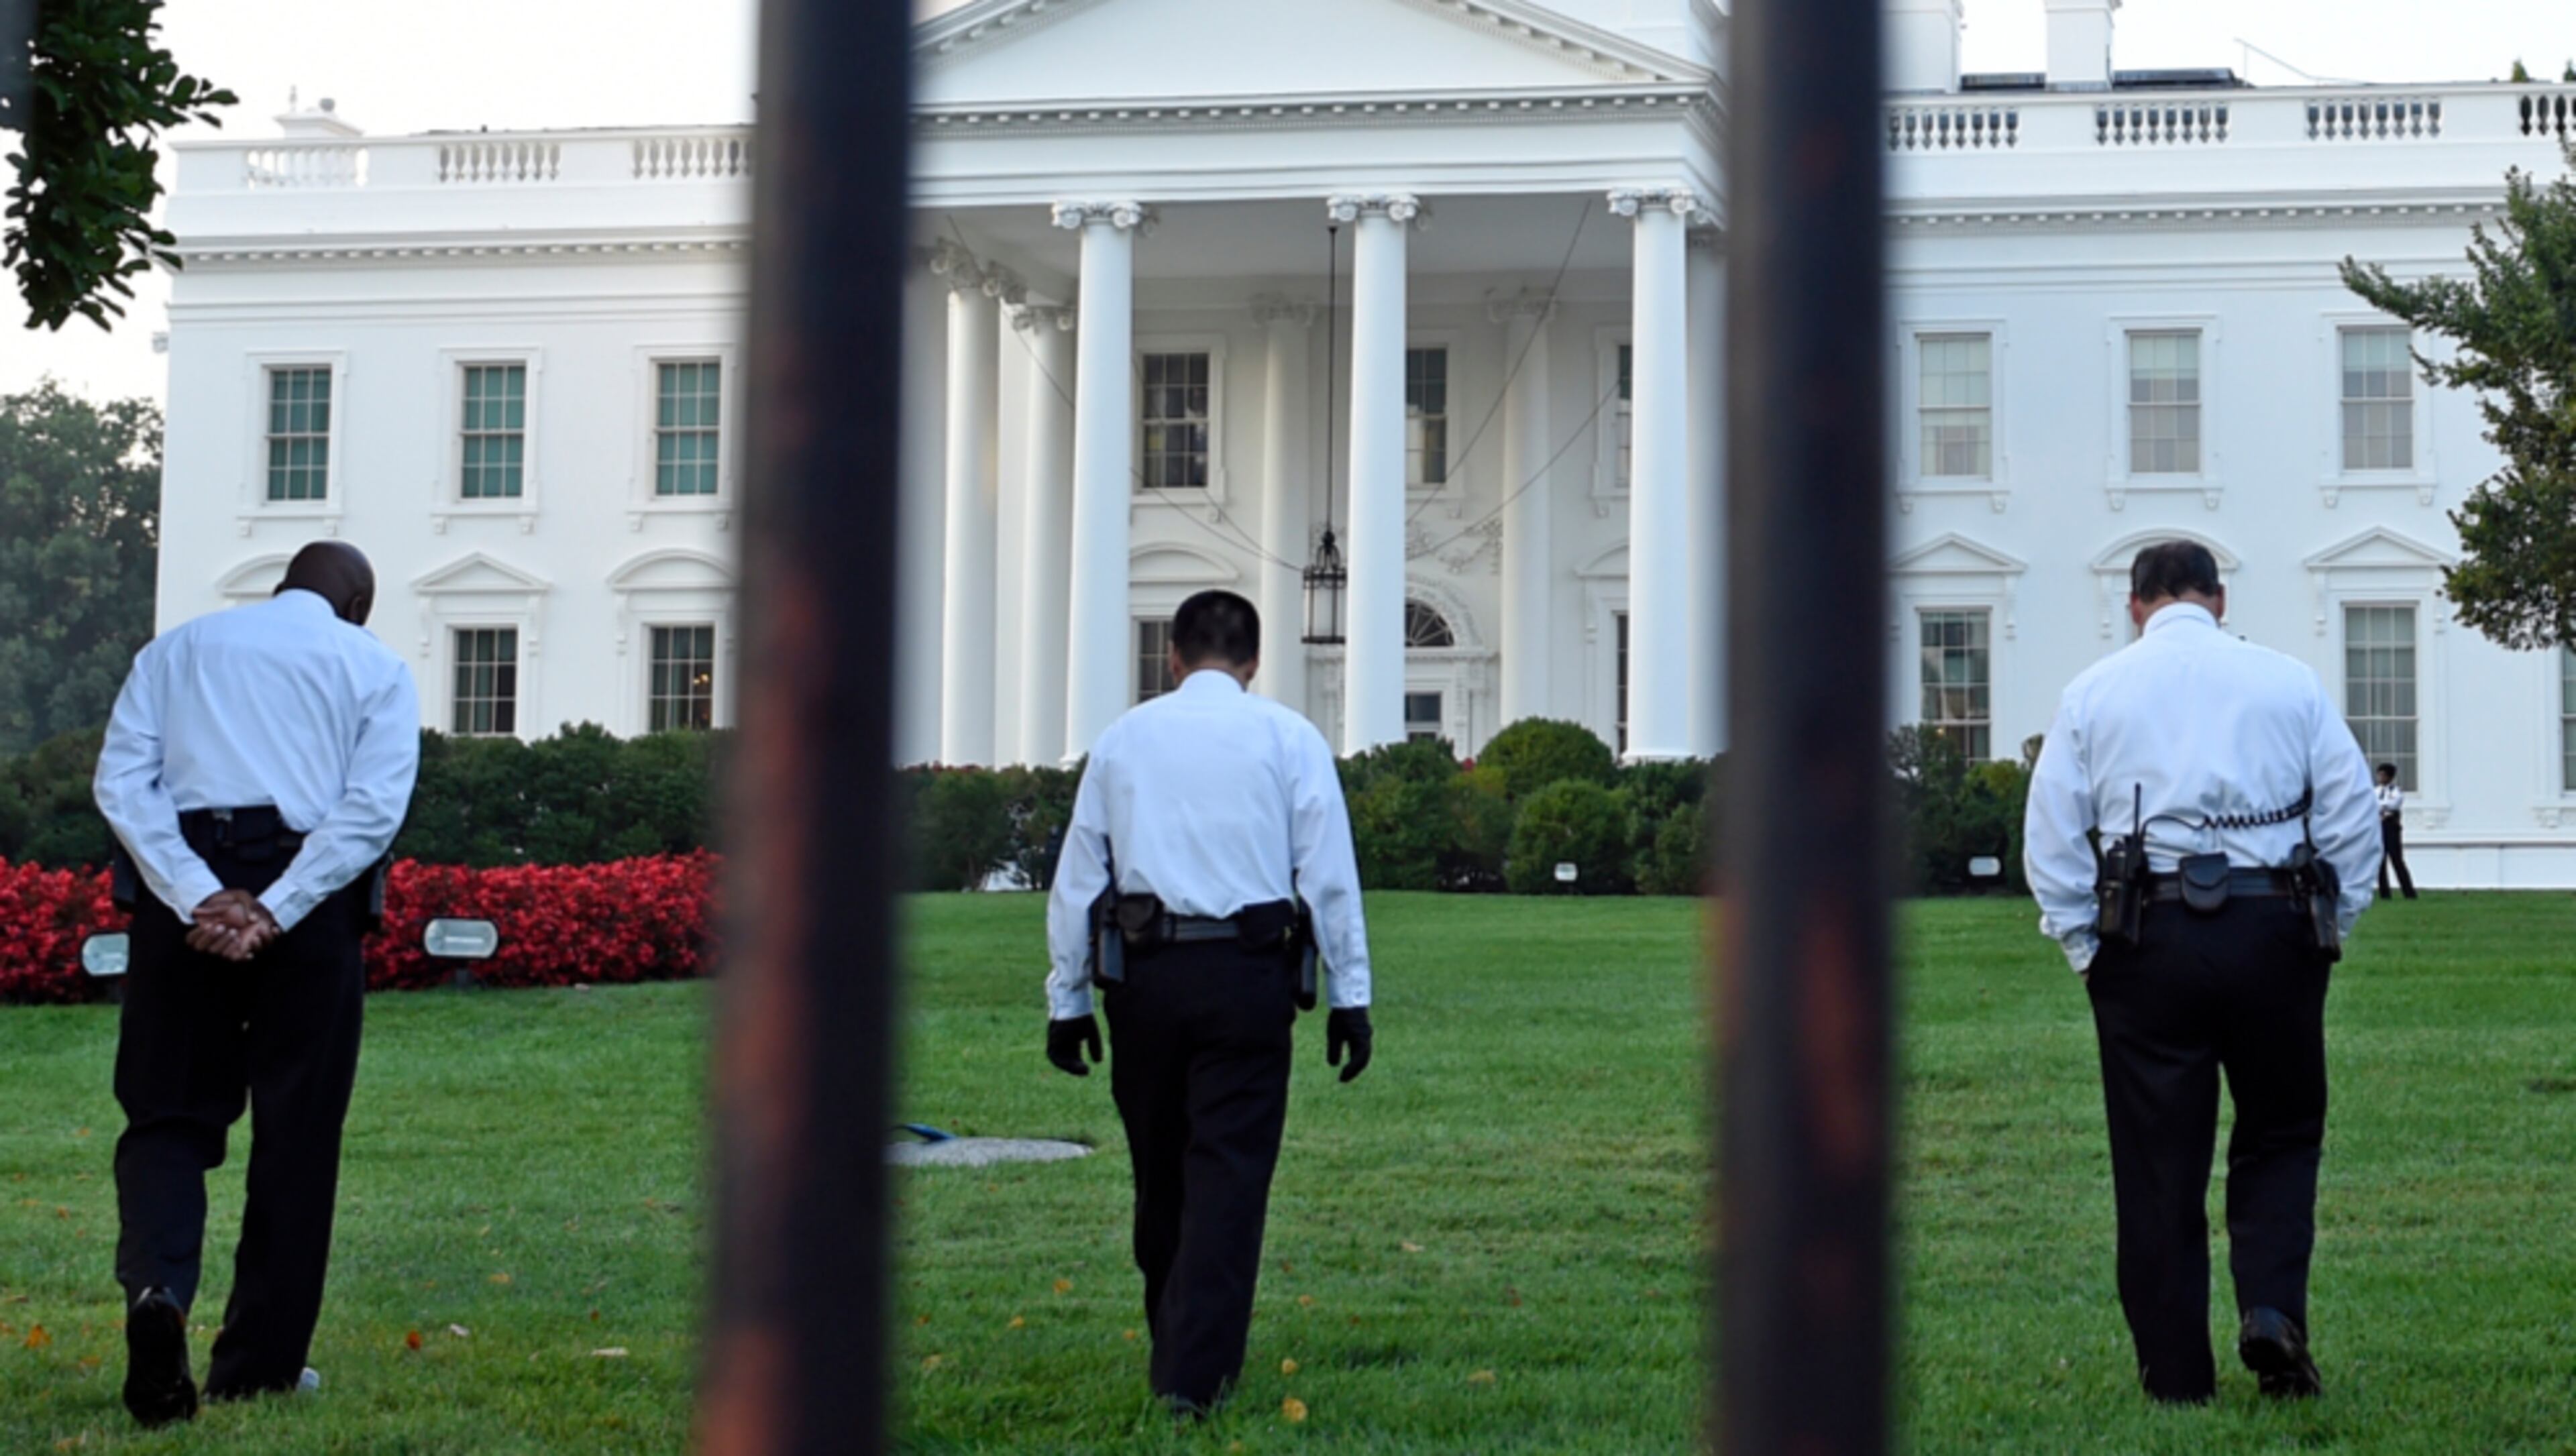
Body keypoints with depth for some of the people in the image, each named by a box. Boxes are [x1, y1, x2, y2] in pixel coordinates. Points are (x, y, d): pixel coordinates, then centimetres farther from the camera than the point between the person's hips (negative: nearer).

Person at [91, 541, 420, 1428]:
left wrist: (197, 900, -8)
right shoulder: (376, 667, 12)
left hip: (185, 890, 1)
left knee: (168, 1118, 8)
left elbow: (122, 780, 1)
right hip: (310, 905, -1)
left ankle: (156, 1286, -21)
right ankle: (258, 1368, 12)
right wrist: (274, 912, -11)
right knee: (296, 1136, 8)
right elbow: (374, 807, -5)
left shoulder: (177, 648, 17)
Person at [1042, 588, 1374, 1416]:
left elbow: (1078, 876, 11)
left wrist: (1067, 998, 14)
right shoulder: (1287, 738, 6)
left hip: (1143, 974, 2)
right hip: (1247, 971, -2)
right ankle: (1196, 1375, -6)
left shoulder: (1124, 738, 12)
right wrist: (1350, 996, 3)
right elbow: (1329, 873, 1)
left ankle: (1174, 1351, 28)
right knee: (1229, 1171, -1)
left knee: (1160, 1171, 15)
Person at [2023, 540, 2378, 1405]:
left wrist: (2087, 950, 8)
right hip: (2274, 929, 0)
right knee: (2280, 1137, 16)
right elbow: (2353, 817, 4)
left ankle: (2176, 1374, 8)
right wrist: (2327, 932, 11)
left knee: (2158, 1164, 6)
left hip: (2147, 938, 0)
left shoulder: (2095, 692, 8)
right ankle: (2272, 1308, -4)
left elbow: (2050, 839, 3)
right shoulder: (2289, 682, 8)